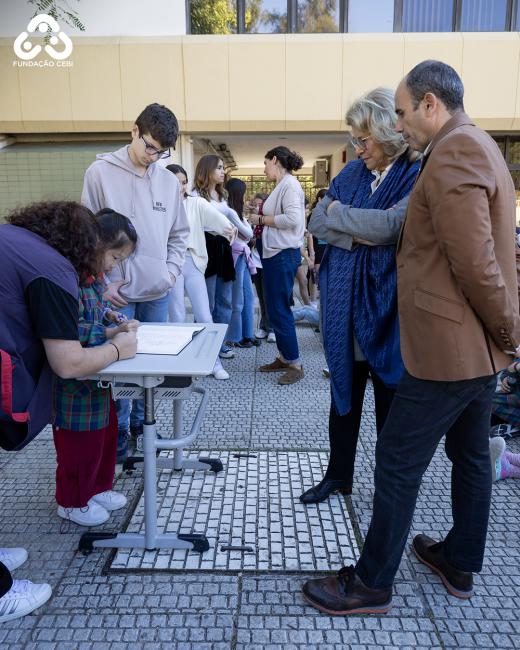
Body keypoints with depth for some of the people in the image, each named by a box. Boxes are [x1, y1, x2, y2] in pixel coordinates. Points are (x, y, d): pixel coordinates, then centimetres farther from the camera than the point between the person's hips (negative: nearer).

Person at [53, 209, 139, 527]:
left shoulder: (95, 276, 7)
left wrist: (113, 317, 3)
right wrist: (109, 333, -26)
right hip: (73, 381, -10)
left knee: (107, 432, 21)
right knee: (80, 442, 7)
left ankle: (98, 488, 40)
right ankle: (72, 502, 29)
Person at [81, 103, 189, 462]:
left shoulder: (169, 180, 7)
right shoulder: (101, 172, -5)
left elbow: (179, 233, 15)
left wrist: (171, 270, 1)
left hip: (158, 291, 4)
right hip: (118, 291, -4)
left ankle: (143, 423, 31)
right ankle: (118, 432, 20)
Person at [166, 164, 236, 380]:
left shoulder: (196, 203, 5)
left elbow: (215, 215, -14)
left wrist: (229, 226, -34)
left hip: (193, 263, 2)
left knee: (204, 316, 4)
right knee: (178, 318, 6)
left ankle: (214, 362, 16)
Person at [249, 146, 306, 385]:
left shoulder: (290, 184, -10)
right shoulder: (282, 185, 17)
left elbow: (292, 218, -22)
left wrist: (261, 219, -12)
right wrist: (261, 220, 6)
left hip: (283, 255, -10)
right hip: (275, 254, 10)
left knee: (279, 310, -5)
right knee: (276, 308, 13)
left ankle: (295, 364, 4)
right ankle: (284, 358, 23)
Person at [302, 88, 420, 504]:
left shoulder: (419, 174, -8)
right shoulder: (352, 172, 9)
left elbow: (392, 225, -24)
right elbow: (317, 223, 2)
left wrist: (341, 213, -10)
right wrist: (363, 233, -14)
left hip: (387, 308, -5)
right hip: (344, 303, 5)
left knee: (391, 397, 9)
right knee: (344, 391, 15)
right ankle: (339, 474, 32)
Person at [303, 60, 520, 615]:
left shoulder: (451, 154, -17)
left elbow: (475, 263, -22)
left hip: (447, 348, -10)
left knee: (398, 462, 1)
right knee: (470, 453, 19)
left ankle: (370, 585, 17)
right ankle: (460, 564, 38)